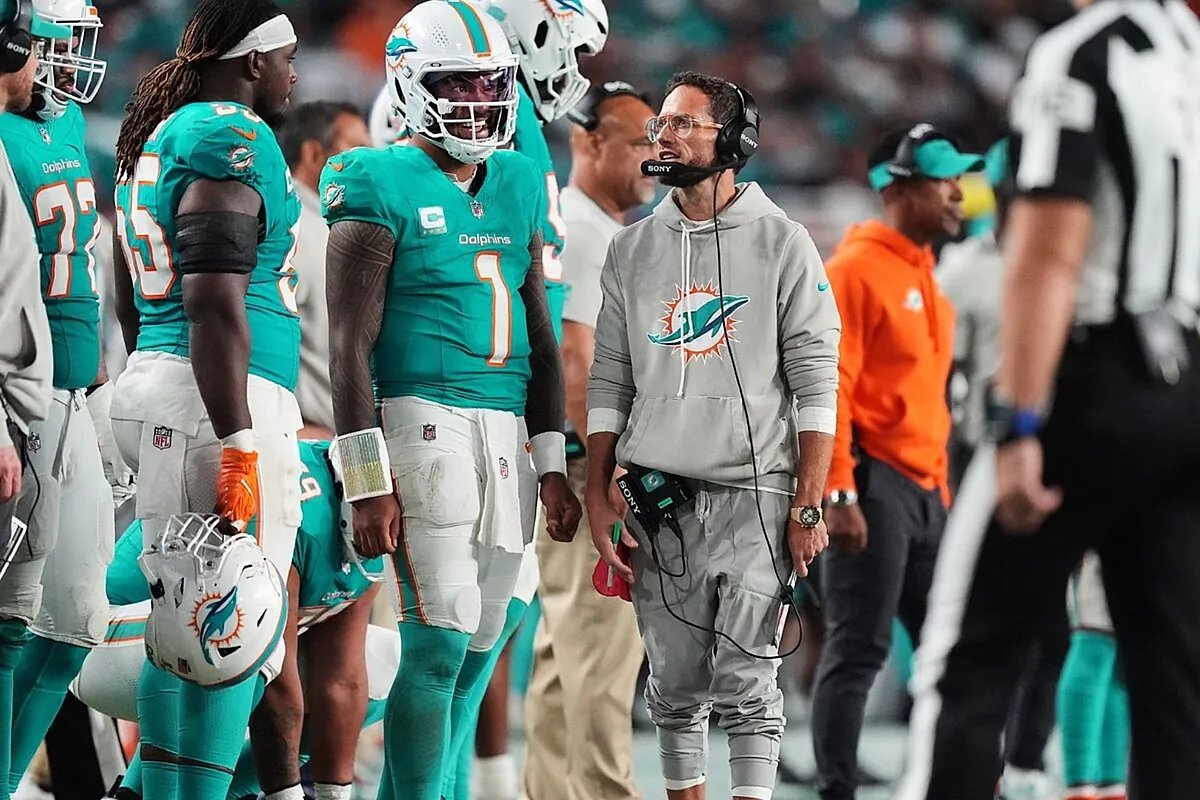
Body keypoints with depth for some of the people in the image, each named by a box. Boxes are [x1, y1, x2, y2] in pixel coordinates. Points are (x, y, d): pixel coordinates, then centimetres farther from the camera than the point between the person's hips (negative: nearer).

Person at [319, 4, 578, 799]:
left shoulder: (516, 188, 15)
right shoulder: (384, 190, -6)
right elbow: (351, 346, -9)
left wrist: (555, 465, 15)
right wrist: (368, 483, -15)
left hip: (506, 430, 7)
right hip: (423, 417, -7)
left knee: (478, 647, 7)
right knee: (442, 641, -13)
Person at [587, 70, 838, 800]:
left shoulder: (781, 245, -1)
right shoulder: (633, 250, 10)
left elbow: (816, 385, -3)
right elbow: (610, 383, 12)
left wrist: (809, 507, -9)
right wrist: (599, 498, 4)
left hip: (753, 493, -4)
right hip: (659, 495, 4)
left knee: (745, 680, -8)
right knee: (676, 685, 6)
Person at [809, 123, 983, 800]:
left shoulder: (926, 277, 18)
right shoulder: (857, 269, -10)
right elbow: (828, 385, -16)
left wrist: (942, 487, 18)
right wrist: (839, 492, -21)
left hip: (924, 489, 9)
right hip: (872, 483, -9)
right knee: (860, 648, -7)